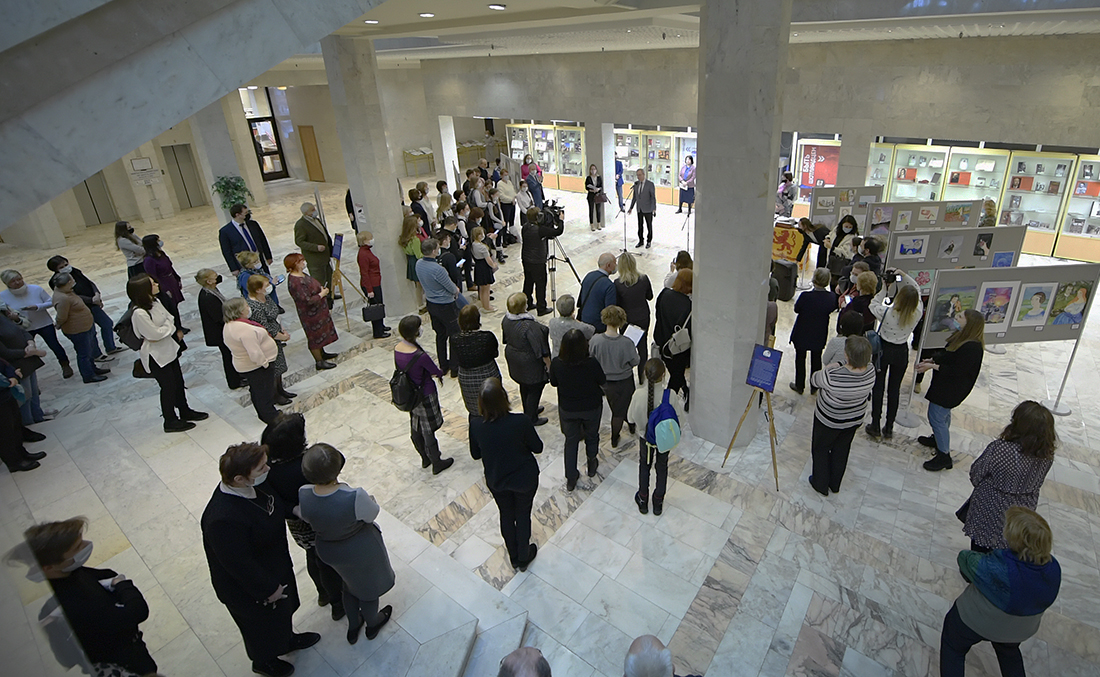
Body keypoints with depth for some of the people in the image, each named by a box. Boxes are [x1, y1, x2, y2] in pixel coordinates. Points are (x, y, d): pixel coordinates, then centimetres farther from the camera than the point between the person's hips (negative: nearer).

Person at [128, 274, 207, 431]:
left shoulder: (155, 302, -1)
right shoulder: (139, 313, -28)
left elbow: (170, 318, 2)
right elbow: (155, 334, -24)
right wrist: (171, 328, -9)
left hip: (169, 349, 8)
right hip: (156, 356, -8)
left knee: (178, 382, 19)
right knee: (168, 386, 6)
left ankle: (185, 411, 38)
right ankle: (170, 422, 23)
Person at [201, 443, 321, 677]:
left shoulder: (251, 486, -19)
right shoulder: (224, 519, -43)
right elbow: (239, 563, -30)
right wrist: (268, 589, -19)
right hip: (250, 587, -7)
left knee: (284, 607, 32)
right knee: (263, 622, 24)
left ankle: (286, 639, 63)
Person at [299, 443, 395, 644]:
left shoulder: (303, 495, -27)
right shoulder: (355, 497, -41)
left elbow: (306, 517, -6)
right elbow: (372, 514, -20)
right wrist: (370, 500, 1)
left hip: (327, 550, 4)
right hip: (361, 550, -4)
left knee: (350, 583, 33)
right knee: (369, 585, 27)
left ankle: (353, 626, 55)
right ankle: (372, 624, 53)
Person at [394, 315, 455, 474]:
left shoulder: (397, 349, -9)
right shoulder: (420, 356, -32)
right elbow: (437, 372, -17)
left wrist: (432, 373, 7)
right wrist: (440, 372, 8)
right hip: (424, 395, -7)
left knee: (416, 428, 23)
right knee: (428, 430, 11)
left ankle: (425, 458, 44)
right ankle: (437, 463, 30)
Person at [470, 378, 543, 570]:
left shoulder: (476, 426, -23)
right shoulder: (521, 422, -31)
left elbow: (475, 454, -4)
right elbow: (537, 448, -14)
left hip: (495, 480, 2)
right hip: (524, 478, -2)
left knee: (506, 515, 26)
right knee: (523, 515, 22)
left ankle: (514, 557, 48)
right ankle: (524, 557, 44)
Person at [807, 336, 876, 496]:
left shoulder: (833, 376, -39)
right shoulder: (870, 370, -21)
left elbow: (813, 379, -18)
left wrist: (830, 367, -5)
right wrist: (840, 366, -7)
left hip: (829, 421, -5)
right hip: (855, 419, 6)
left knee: (820, 448, 20)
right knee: (841, 449, 26)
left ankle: (821, 484, 37)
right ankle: (835, 484, 45)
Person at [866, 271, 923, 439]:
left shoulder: (887, 313, -26)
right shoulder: (917, 313, -16)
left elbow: (874, 304, -4)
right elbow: (917, 288, 0)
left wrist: (884, 288, -5)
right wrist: (903, 275, -4)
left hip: (883, 349, -2)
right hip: (901, 351, 3)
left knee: (878, 387, 10)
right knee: (894, 389, 13)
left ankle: (875, 426, 16)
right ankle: (889, 428, 22)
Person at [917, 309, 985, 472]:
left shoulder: (972, 347, -28)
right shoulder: (961, 336, 1)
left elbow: (957, 371, -28)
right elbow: (946, 354, 14)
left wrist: (933, 366, -24)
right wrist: (930, 360, 0)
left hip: (951, 389, -10)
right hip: (944, 384, 10)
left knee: (936, 417, -4)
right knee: (942, 414, 27)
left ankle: (944, 455, 7)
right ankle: (938, 438, 49)